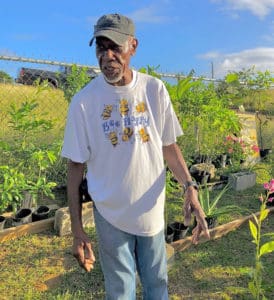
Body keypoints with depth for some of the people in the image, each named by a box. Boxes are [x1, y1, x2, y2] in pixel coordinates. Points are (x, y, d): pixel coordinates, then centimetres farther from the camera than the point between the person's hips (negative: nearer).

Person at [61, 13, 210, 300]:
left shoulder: (155, 89, -6)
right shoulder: (83, 101, -13)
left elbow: (169, 146, 1)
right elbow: (76, 165, -7)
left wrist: (189, 187, -14)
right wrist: (77, 230, -7)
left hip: (153, 210, 2)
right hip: (110, 214, -2)